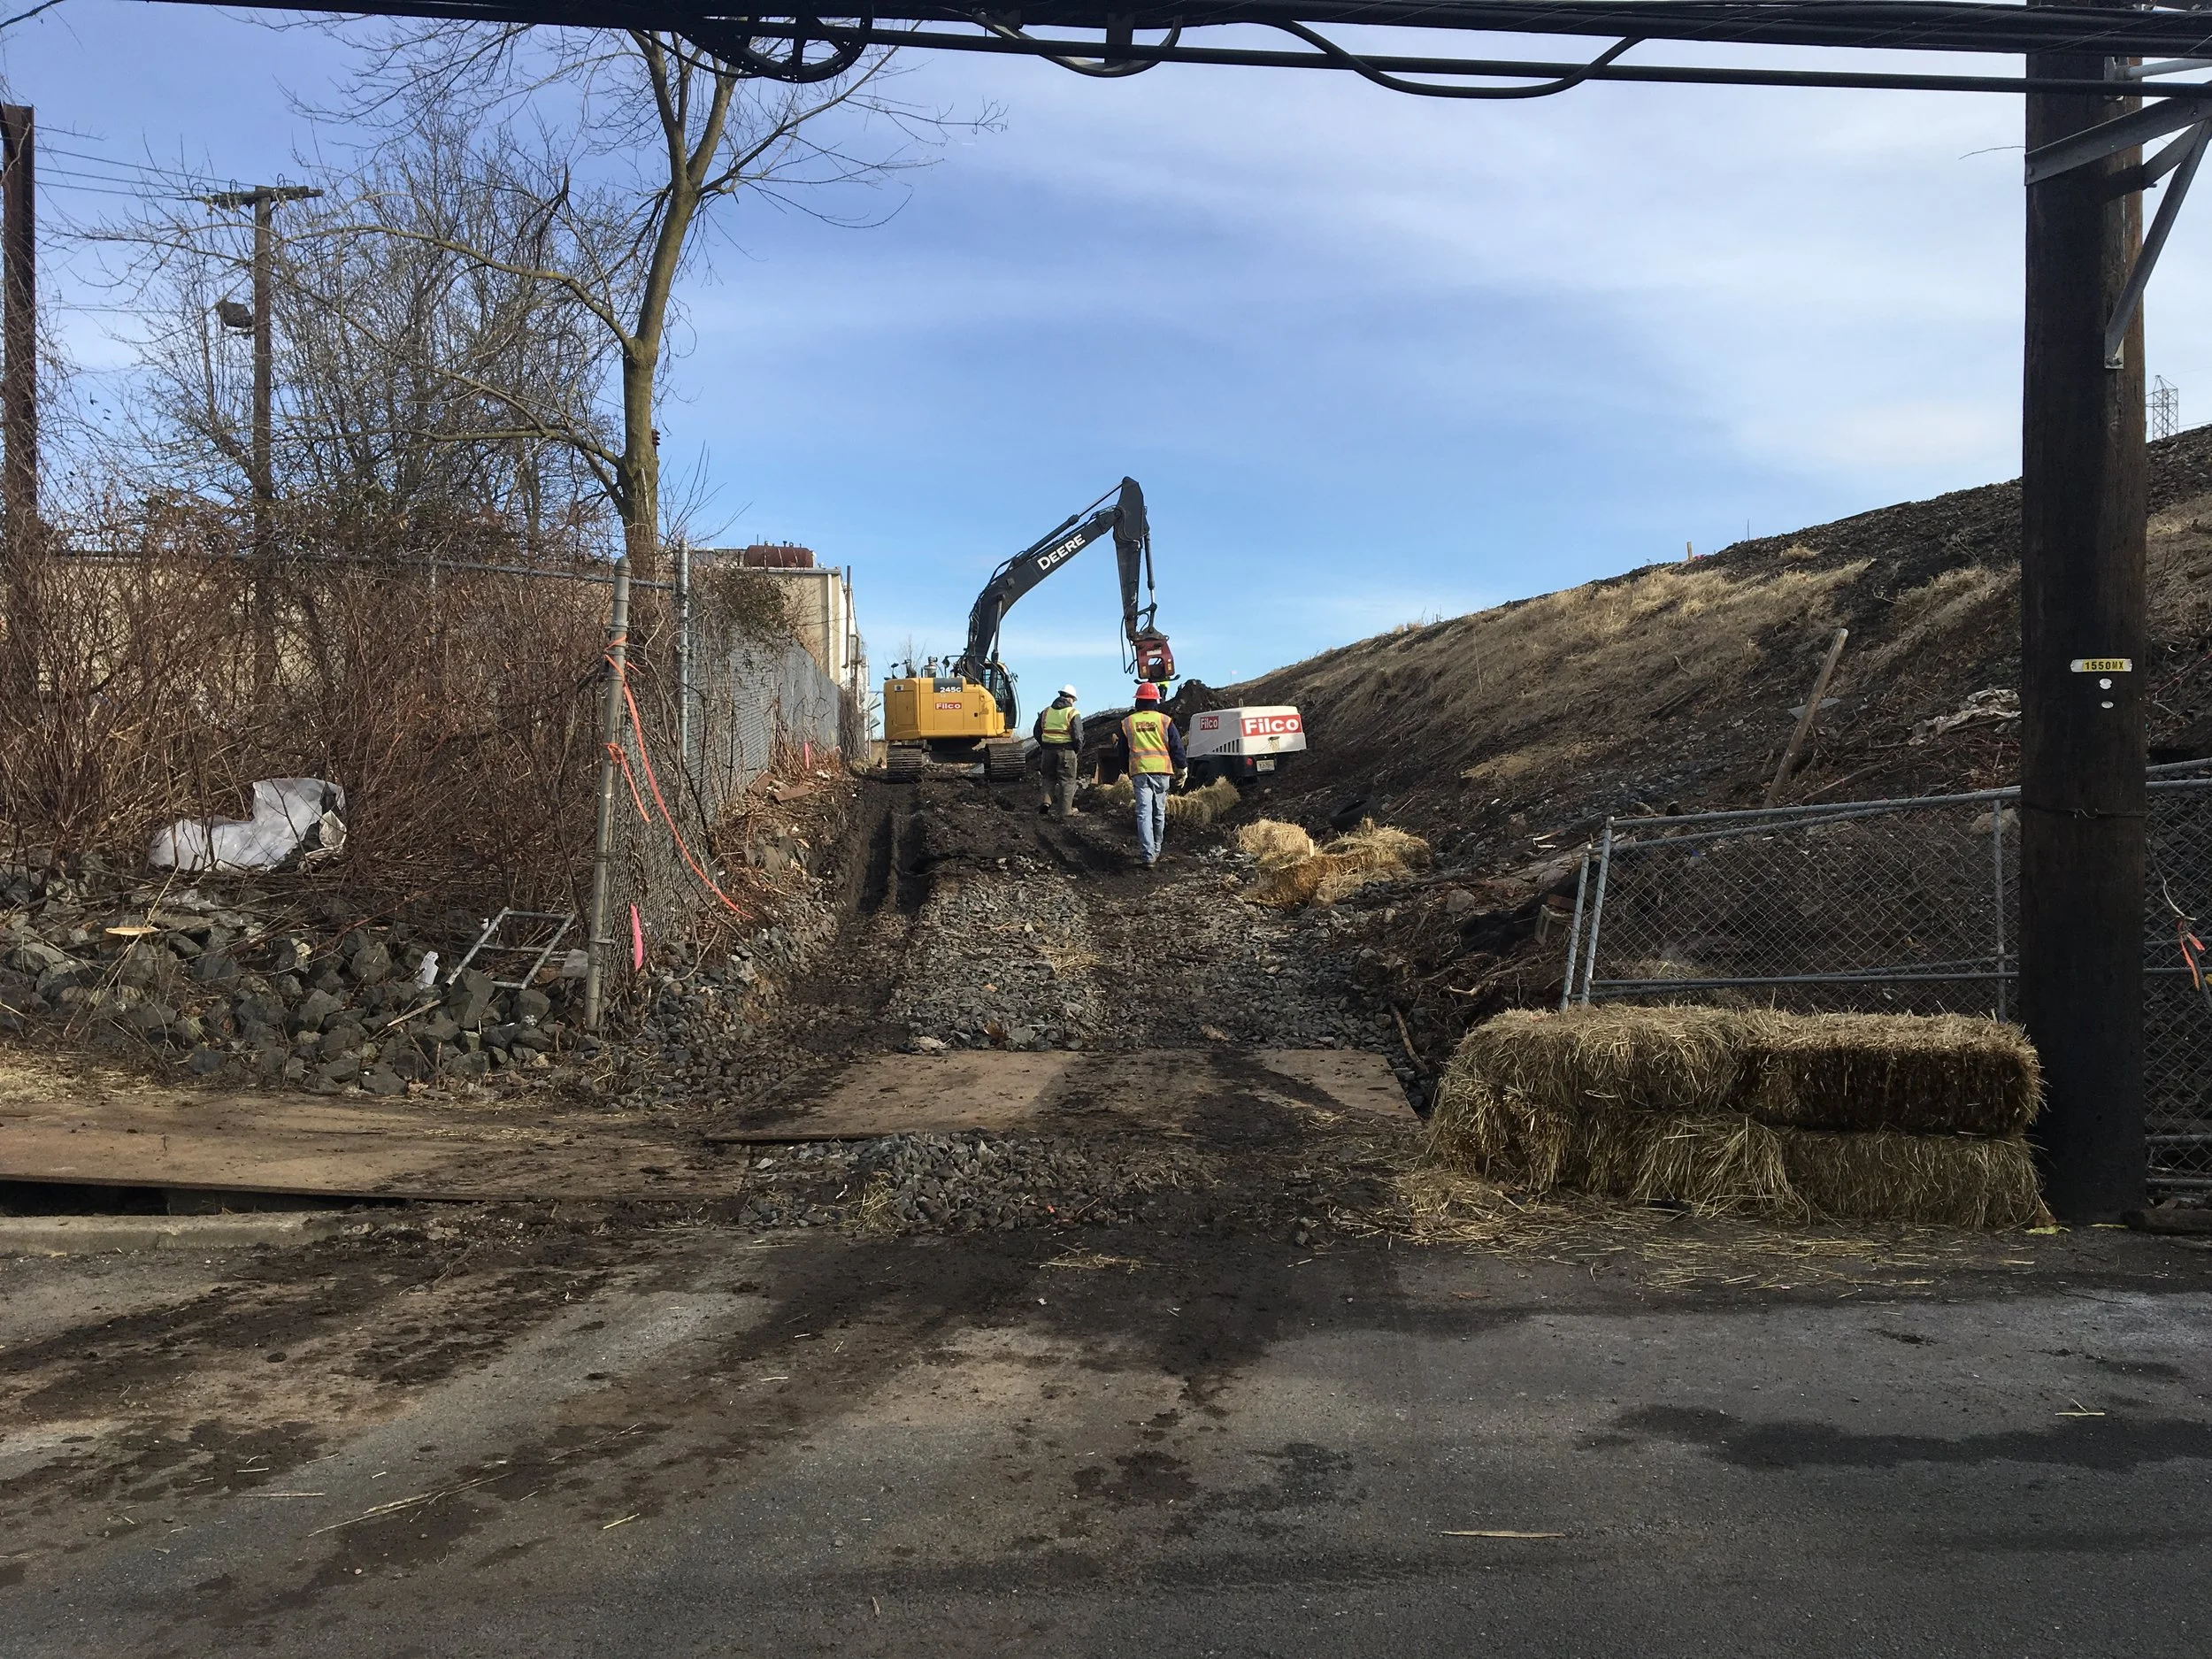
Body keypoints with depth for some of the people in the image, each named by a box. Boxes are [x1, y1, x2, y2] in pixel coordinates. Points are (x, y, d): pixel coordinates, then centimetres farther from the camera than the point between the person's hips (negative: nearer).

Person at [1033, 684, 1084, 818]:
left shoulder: (1046, 712, 9)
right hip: (1067, 751, -4)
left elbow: (1037, 733, 11)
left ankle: (1046, 801, -2)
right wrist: (1078, 752, 2)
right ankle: (1064, 812, 6)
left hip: (1048, 751, 4)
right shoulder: (1073, 713, -6)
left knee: (1049, 778, 19)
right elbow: (1078, 736, -12)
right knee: (1067, 782, 6)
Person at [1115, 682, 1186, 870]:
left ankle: (1148, 855, -16)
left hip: (1139, 771, 0)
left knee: (1144, 812, -5)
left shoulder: (1128, 723, 9)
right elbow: (1176, 746, 3)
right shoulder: (1164, 720, 3)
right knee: (1159, 812, 14)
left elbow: (1123, 751, 16)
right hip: (1162, 770, 0)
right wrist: (1181, 768, 13)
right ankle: (1155, 850, 26)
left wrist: (1126, 771, 30)